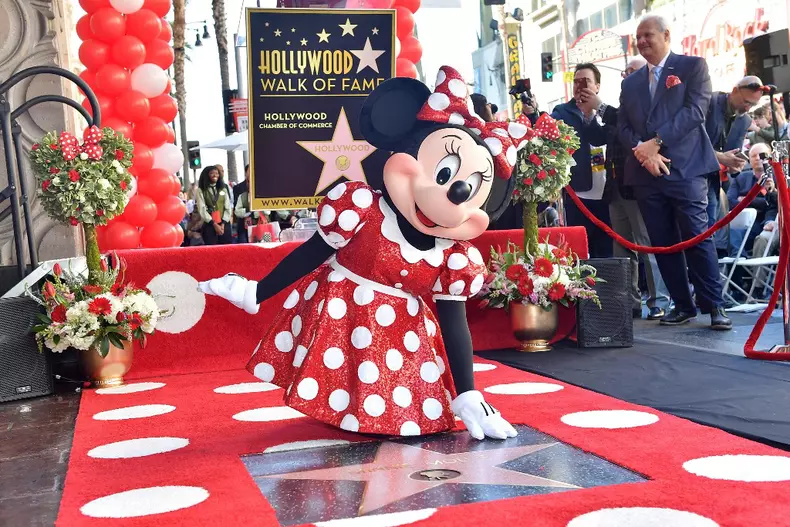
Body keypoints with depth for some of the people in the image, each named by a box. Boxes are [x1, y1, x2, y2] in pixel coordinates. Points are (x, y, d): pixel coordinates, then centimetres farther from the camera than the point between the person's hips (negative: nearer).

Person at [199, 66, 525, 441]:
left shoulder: (456, 259, -12)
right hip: (337, 316, -2)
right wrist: (258, 294, -1)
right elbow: (311, 255, -8)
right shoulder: (361, 212, -22)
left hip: (402, 332, 2)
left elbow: (454, 323, -4)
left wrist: (468, 396, -7)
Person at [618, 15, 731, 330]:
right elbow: (623, 127, 11)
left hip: (685, 169, -5)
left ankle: (714, 306, -1)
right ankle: (683, 305, 13)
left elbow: (696, 110, -8)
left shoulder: (693, 66, 5)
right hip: (645, 174, 5)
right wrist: (642, 150, -9)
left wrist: (657, 142, -14)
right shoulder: (630, 83, 20)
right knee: (663, 244, 5)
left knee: (697, 239, -8)